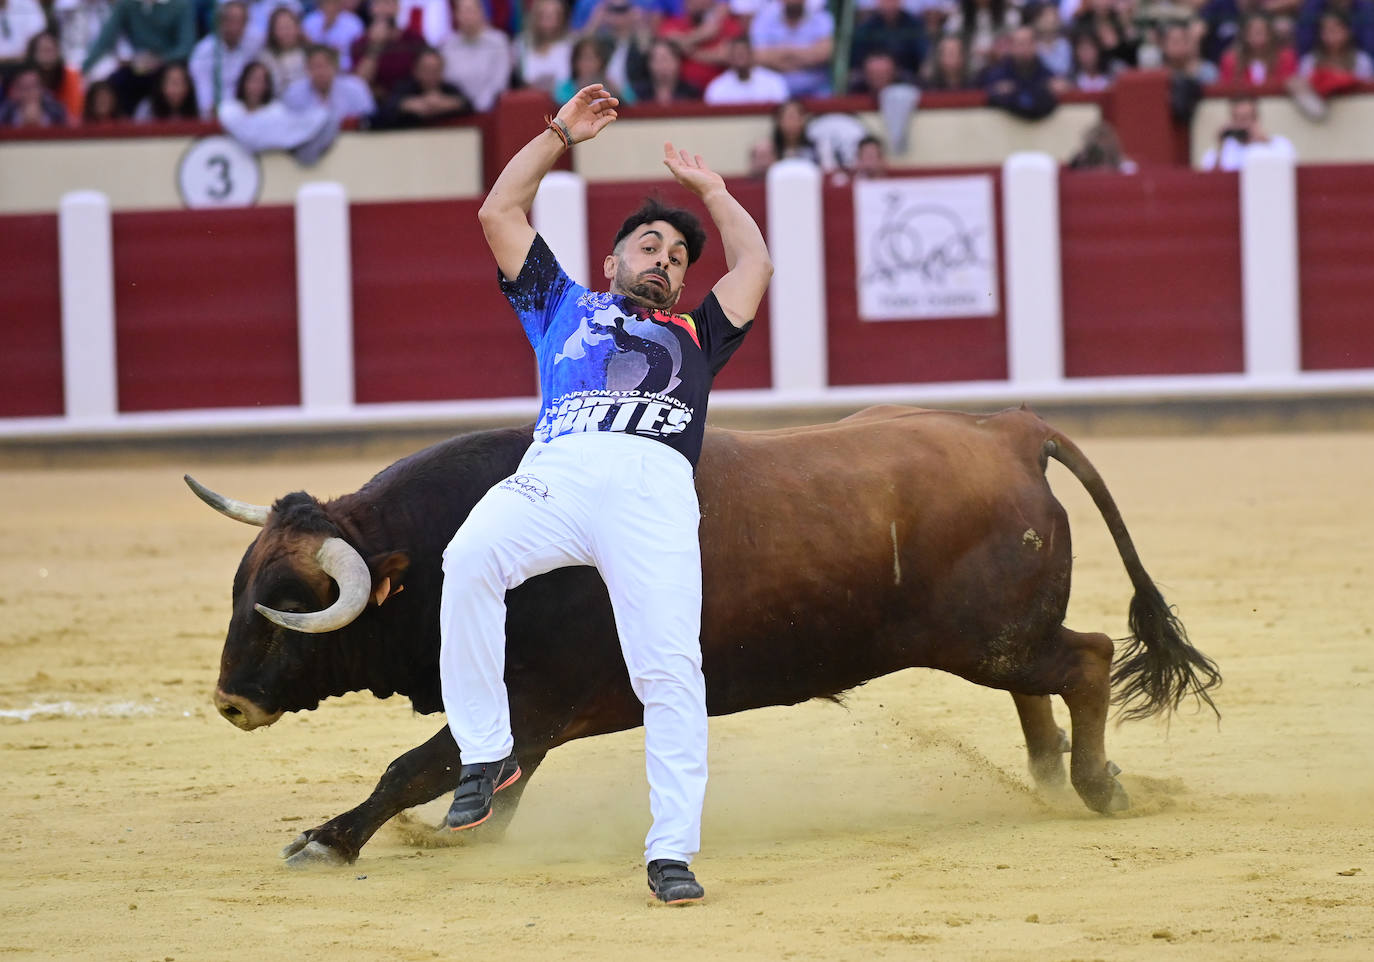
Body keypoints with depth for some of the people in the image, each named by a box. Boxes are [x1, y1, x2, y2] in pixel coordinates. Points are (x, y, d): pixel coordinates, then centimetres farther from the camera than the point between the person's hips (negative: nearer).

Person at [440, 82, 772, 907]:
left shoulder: (695, 337, 40)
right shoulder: (566, 307, 38)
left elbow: (755, 264, 38)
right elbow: (500, 213, 36)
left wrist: (709, 186, 48)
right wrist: (560, 135, 39)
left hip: (656, 485, 1)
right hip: (556, 470, -1)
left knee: (672, 664, -19)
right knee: (470, 561, -32)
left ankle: (673, 851, -20)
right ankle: (486, 754, -24)